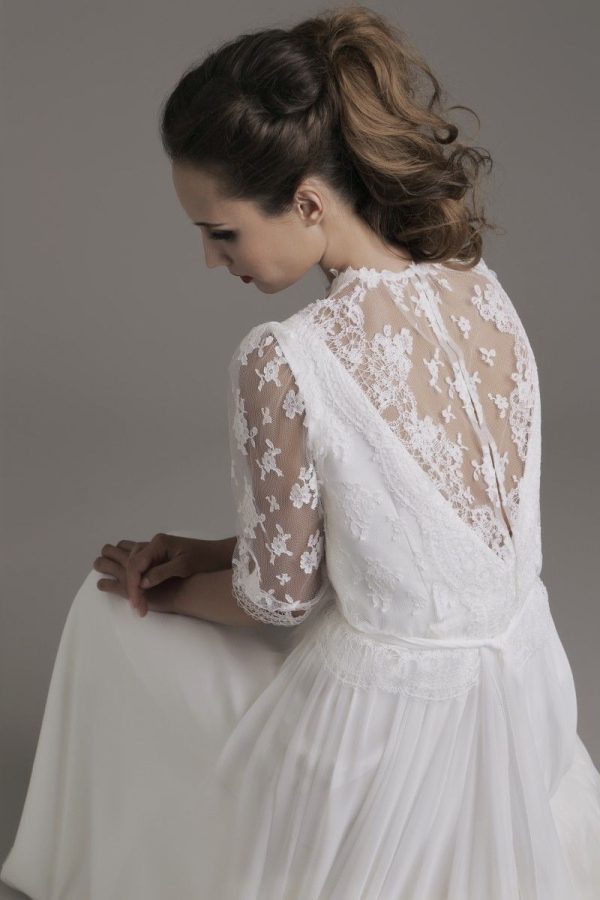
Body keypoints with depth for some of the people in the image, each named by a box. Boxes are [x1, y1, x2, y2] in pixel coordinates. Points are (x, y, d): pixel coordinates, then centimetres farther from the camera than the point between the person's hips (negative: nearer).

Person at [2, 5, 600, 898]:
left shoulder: (286, 361, -28)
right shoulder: (481, 287, -6)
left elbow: (278, 597, -13)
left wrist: (168, 591, 8)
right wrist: (213, 551, 7)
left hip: (388, 717, -7)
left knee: (110, 611, 18)